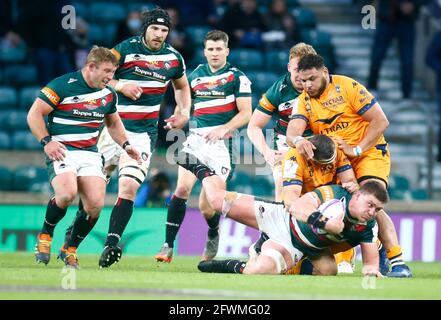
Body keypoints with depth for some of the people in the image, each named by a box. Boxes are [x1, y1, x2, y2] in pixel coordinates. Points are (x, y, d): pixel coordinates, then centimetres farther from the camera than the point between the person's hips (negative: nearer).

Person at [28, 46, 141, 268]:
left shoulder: (109, 94, 10)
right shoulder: (63, 85, -9)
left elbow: (113, 123, 29)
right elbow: (34, 114, -6)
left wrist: (126, 145, 15)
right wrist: (46, 141, -16)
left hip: (90, 154, 5)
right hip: (61, 151, -5)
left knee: (95, 204, -14)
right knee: (67, 193, -31)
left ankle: (71, 248, 10)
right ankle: (45, 235, -2)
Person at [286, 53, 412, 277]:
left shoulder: (348, 87, -12)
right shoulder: (304, 101, 1)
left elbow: (381, 121, -14)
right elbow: (291, 133, -14)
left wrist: (356, 150, -21)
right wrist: (298, 140, -39)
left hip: (369, 153, -6)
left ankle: (398, 262, -23)